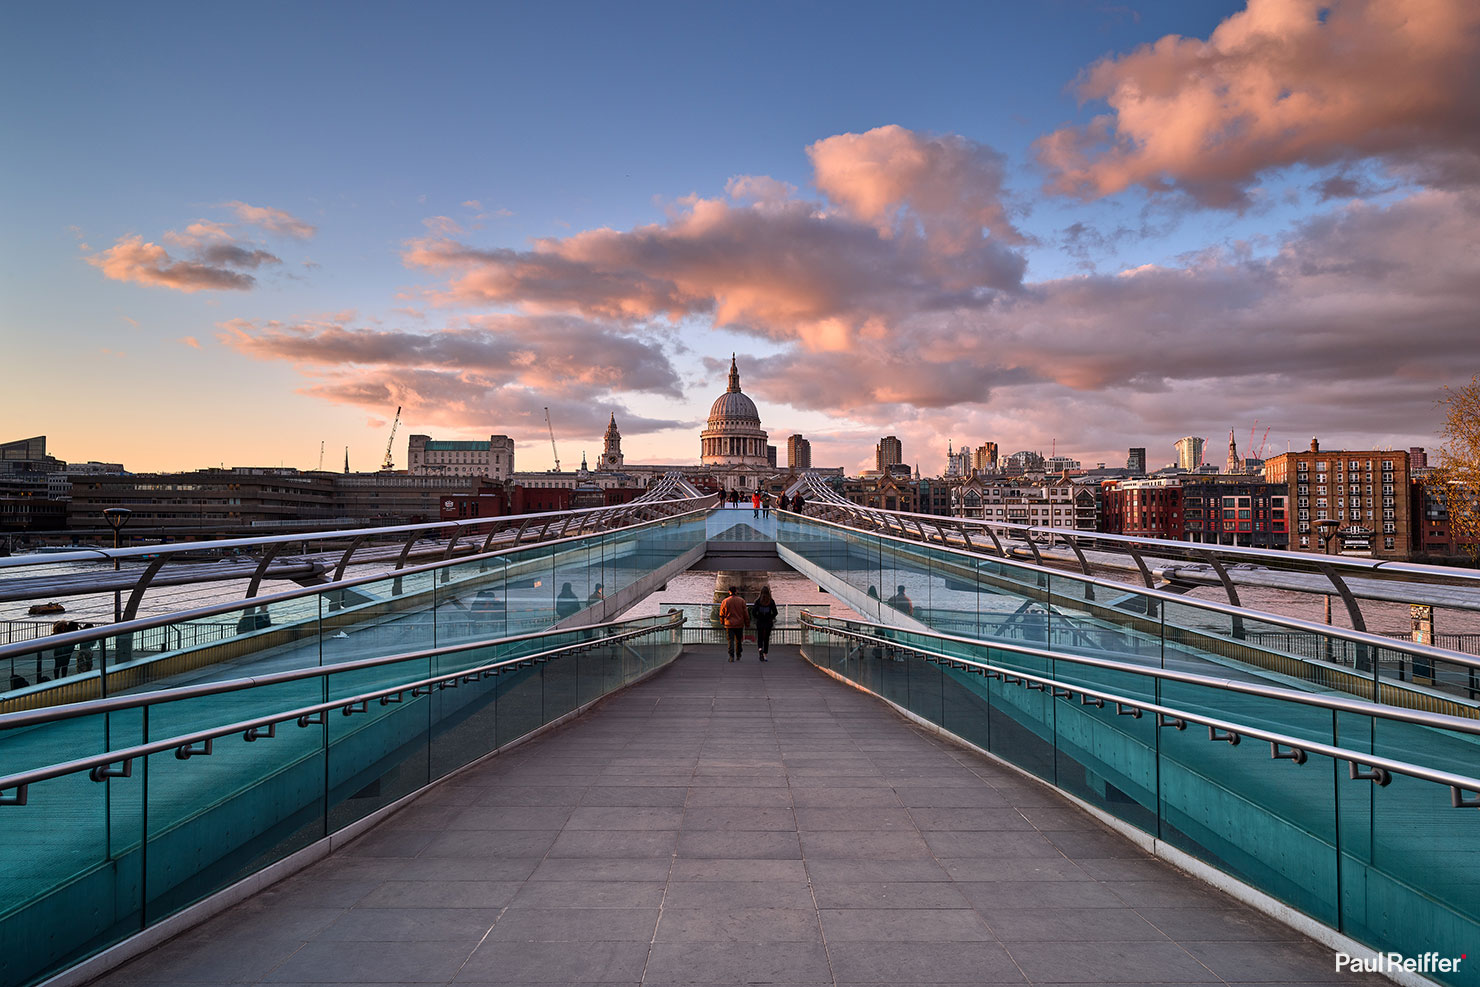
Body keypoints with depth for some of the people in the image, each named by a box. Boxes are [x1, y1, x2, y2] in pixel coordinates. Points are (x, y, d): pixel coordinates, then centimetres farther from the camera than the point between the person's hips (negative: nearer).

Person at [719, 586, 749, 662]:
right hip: (739, 624, 1)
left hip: (729, 624, -1)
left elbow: (721, 614, 4)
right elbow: (746, 613, 2)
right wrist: (747, 623, 12)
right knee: (738, 640, 15)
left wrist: (722, 622, 18)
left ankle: (731, 656, -12)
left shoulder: (725, 601, -3)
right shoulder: (741, 601, -2)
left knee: (730, 640, -1)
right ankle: (738, 656, 23)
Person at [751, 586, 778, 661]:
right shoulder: (771, 601, -4)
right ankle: (765, 655, 11)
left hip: (760, 622, -1)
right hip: (768, 623, 1)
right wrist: (770, 618, 6)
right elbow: (775, 612, -9)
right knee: (766, 638, 12)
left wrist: (757, 617, 5)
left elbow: (753, 611, -11)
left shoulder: (758, 600, -6)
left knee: (760, 638, 11)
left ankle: (760, 649, -18)